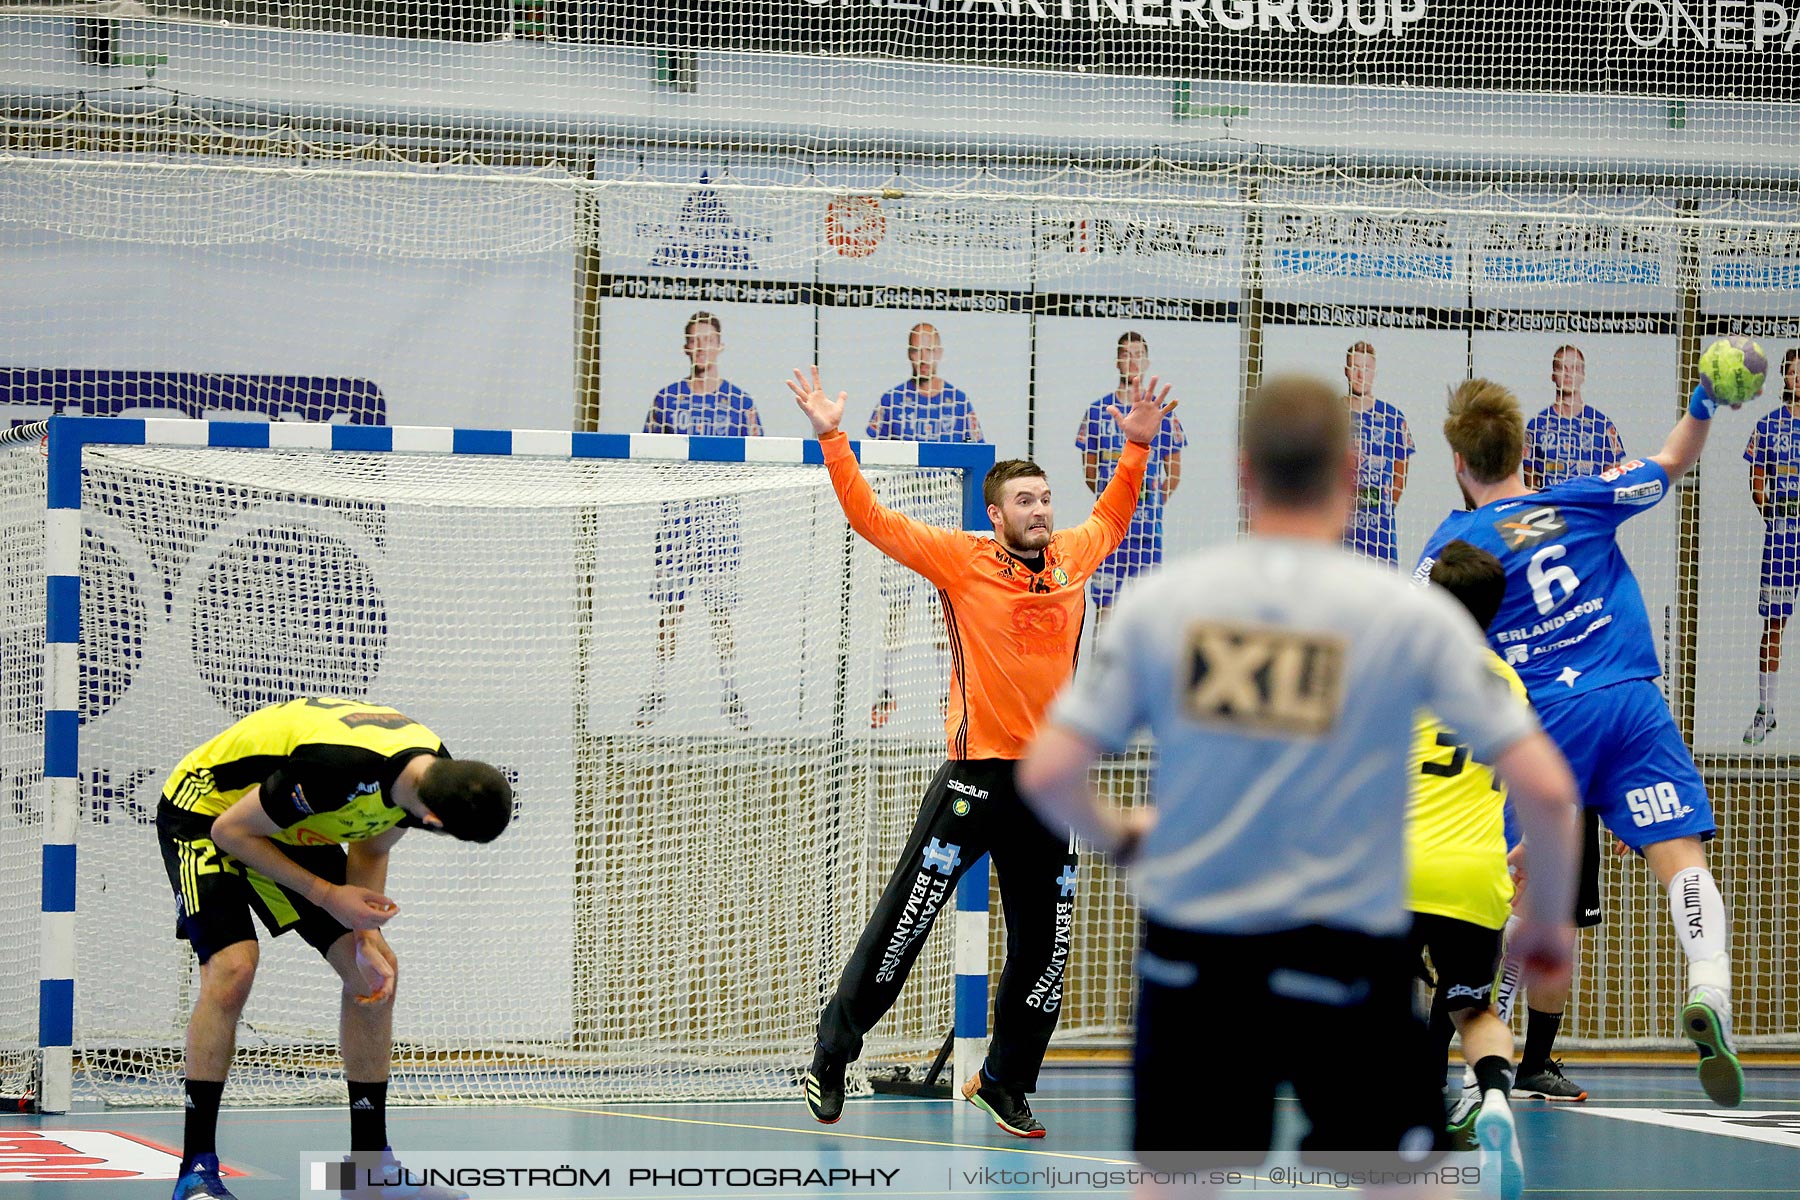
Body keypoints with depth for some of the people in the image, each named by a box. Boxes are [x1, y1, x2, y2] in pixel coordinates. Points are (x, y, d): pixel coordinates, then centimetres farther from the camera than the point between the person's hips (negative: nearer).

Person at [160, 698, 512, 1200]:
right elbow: (231, 831, -27)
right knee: (232, 969, -26)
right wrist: (327, 895, -25)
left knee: (377, 972, 1)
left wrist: (367, 940, -10)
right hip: (206, 815, -8)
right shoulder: (339, 768, -41)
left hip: (292, 829, 8)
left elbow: (370, 850, 4)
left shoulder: (438, 773, -16)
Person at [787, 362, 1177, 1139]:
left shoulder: (1071, 558, 8)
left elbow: (1110, 519, 29)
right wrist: (832, 440, -13)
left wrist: (1137, 449, 22)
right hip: (977, 775, -5)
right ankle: (832, 1056, 9)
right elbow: (874, 520, -6)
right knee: (901, 927, -4)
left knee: (1043, 950, 7)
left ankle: (1004, 1082, 22)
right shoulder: (962, 560, -4)